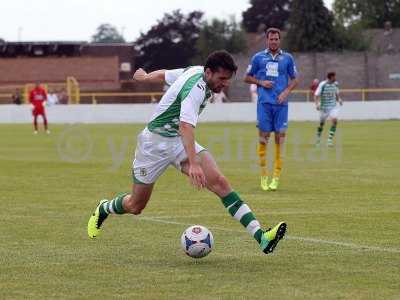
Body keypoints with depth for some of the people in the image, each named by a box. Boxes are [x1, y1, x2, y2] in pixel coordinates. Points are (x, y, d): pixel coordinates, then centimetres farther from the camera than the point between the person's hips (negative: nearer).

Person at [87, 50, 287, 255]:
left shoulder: (196, 71, -2)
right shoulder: (196, 88, -29)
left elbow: (163, 74, 16)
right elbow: (185, 126, -44)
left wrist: (145, 76, 36)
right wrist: (193, 164, -55)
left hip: (180, 142, 8)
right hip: (155, 142, -8)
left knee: (219, 182, -16)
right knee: (135, 206, 6)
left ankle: (260, 236, -27)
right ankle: (104, 209, 42)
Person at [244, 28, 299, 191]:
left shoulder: (287, 58, 10)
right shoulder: (258, 57, 9)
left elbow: (294, 79, 15)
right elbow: (247, 78, 15)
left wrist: (286, 92, -3)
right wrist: (261, 82, -3)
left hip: (281, 103, 0)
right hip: (264, 103, 0)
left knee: (280, 136, -5)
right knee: (264, 136, -3)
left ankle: (276, 177, -2)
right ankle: (263, 175, 5)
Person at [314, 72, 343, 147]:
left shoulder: (335, 84, 1)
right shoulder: (322, 85, -14)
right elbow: (316, 95, -13)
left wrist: (339, 99, -2)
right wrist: (317, 104, -29)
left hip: (333, 107, 3)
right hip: (324, 107, -3)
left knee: (334, 120, -20)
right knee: (321, 123, 9)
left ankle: (330, 139, -14)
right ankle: (318, 139, 35)